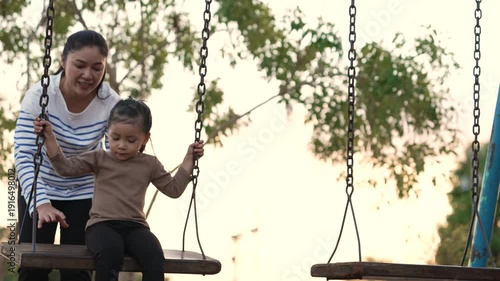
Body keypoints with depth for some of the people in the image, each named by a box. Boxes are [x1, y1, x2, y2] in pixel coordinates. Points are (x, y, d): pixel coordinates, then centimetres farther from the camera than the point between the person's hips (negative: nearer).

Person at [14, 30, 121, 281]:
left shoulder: (112, 104, -21)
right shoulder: (39, 95, -25)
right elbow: (23, 155, -29)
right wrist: (41, 203, -42)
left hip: (85, 192, 1)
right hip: (40, 189, 0)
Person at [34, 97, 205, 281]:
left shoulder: (150, 164, 15)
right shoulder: (99, 159, 11)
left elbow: (174, 189, 19)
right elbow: (65, 167, 6)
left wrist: (189, 159, 14)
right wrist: (50, 137, -4)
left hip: (135, 226, 2)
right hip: (102, 225, -2)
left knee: (154, 257, -31)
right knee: (110, 251, -38)